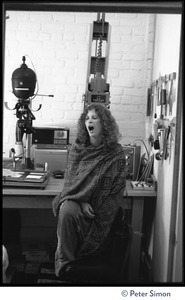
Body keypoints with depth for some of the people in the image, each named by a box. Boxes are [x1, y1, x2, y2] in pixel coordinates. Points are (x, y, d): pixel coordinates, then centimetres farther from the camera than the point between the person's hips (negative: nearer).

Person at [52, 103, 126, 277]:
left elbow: (118, 187, 0)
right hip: (76, 199, 1)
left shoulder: (116, 152, -1)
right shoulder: (77, 149, 5)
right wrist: (82, 202, -14)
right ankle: (64, 262, -16)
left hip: (100, 208, -1)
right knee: (67, 212, -30)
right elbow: (70, 179, 3)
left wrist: (100, 211, -10)